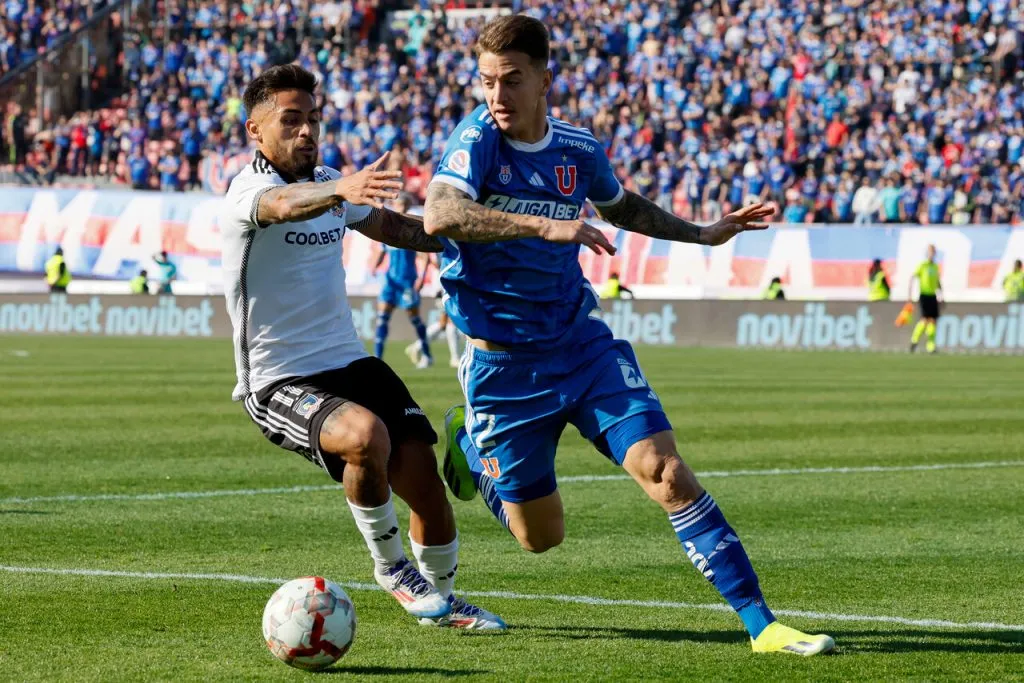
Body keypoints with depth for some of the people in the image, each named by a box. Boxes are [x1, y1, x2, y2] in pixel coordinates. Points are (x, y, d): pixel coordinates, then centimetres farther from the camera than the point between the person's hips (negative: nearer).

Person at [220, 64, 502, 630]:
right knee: (366, 435, -33)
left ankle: (442, 600, 17)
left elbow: (399, 228, 28)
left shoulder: (329, 182, 10)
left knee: (421, 473, -8)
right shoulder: (247, 191, -14)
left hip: (349, 362, 7)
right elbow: (286, 205, -40)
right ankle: (390, 564, -9)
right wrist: (342, 190, -61)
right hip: (278, 384, -7)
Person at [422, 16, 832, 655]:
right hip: (504, 361, -3)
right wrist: (545, 225, -46)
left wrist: (702, 234, 21)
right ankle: (466, 444, 40)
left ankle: (761, 623, -13)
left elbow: (621, 206, 24)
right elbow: (439, 215, -37)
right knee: (542, 536, 9)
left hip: (582, 341, 3)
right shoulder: (477, 139, -16)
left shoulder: (578, 148, 0)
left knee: (666, 471, -16)